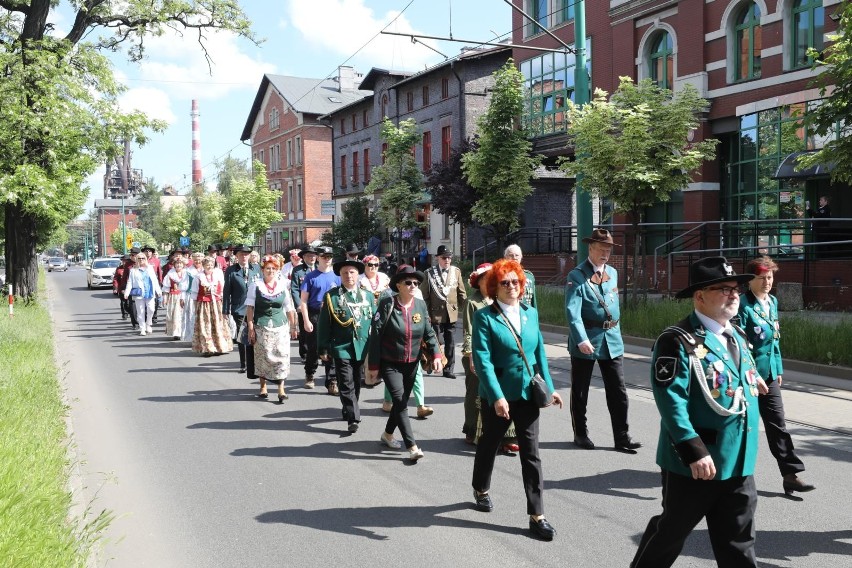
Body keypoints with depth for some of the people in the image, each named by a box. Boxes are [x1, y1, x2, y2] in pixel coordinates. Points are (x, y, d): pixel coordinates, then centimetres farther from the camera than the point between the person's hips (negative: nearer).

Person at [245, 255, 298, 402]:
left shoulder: (282, 285, 6)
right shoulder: (255, 285, 0)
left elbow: (289, 308, 11)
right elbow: (250, 307, -1)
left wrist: (293, 326, 10)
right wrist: (250, 327, -6)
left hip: (280, 326, 1)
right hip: (261, 327, -1)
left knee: (281, 356, -4)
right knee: (262, 357, 4)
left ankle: (281, 389, -1)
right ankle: (263, 387, 19)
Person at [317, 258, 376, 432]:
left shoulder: (368, 296, 8)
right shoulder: (331, 296, -1)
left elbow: (375, 322, 11)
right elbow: (323, 325, -1)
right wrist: (323, 349, -5)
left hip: (362, 348, 3)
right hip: (341, 348, -3)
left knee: (357, 384, 14)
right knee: (346, 385, -7)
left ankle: (349, 411, 30)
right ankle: (353, 418, -5)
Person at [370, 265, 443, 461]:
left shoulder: (420, 305, -1)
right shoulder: (387, 304, -14)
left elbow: (429, 333, 4)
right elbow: (375, 335, -12)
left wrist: (436, 355, -12)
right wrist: (374, 364, -12)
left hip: (412, 364, 5)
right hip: (390, 363, -5)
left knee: (402, 401, 15)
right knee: (400, 401, -12)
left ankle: (387, 435, 37)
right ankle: (412, 446, -11)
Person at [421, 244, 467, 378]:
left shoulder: (456, 271, 7)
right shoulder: (430, 273, -1)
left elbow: (461, 292, 10)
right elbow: (424, 295, -1)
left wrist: (465, 309, 5)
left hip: (452, 313, 3)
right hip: (436, 313, -3)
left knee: (450, 343, 6)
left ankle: (448, 369, 14)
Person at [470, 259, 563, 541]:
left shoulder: (531, 313, 5)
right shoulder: (485, 316, -11)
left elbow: (539, 352, 10)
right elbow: (482, 360, -18)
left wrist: (549, 387, 6)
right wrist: (497, 396, -26)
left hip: (528, 393, 3)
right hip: (498, 395, -3)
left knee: (531, 454, 3)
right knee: (489, 444, 18)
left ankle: (537, 516, 7)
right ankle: (481, 491, 44)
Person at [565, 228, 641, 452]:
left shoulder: (612, 273, 10)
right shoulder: (577, 276, -10)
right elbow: (572, 311, -19)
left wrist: (615, 331, 17)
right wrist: (581, 340, -29)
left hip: (611, 340, 5)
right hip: (586, 340, -5)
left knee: (618, 391, 3)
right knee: (580, 391, 9)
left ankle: (622, 438, 9)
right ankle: (580, 434, 23)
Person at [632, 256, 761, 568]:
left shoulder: (737, 336, 11)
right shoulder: (679, 341, -15)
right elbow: (671, 401, -23)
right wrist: (695, 451, -26)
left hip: (739, 463, 7)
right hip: (694, 463, -7)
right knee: (671, 531, 12)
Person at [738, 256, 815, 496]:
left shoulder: (772, 302, 9)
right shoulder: (743, 305, -16)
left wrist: (778, 369, 15)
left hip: (768, 373, 7)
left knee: (777, 424, 7)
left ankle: (790, 475, 9)